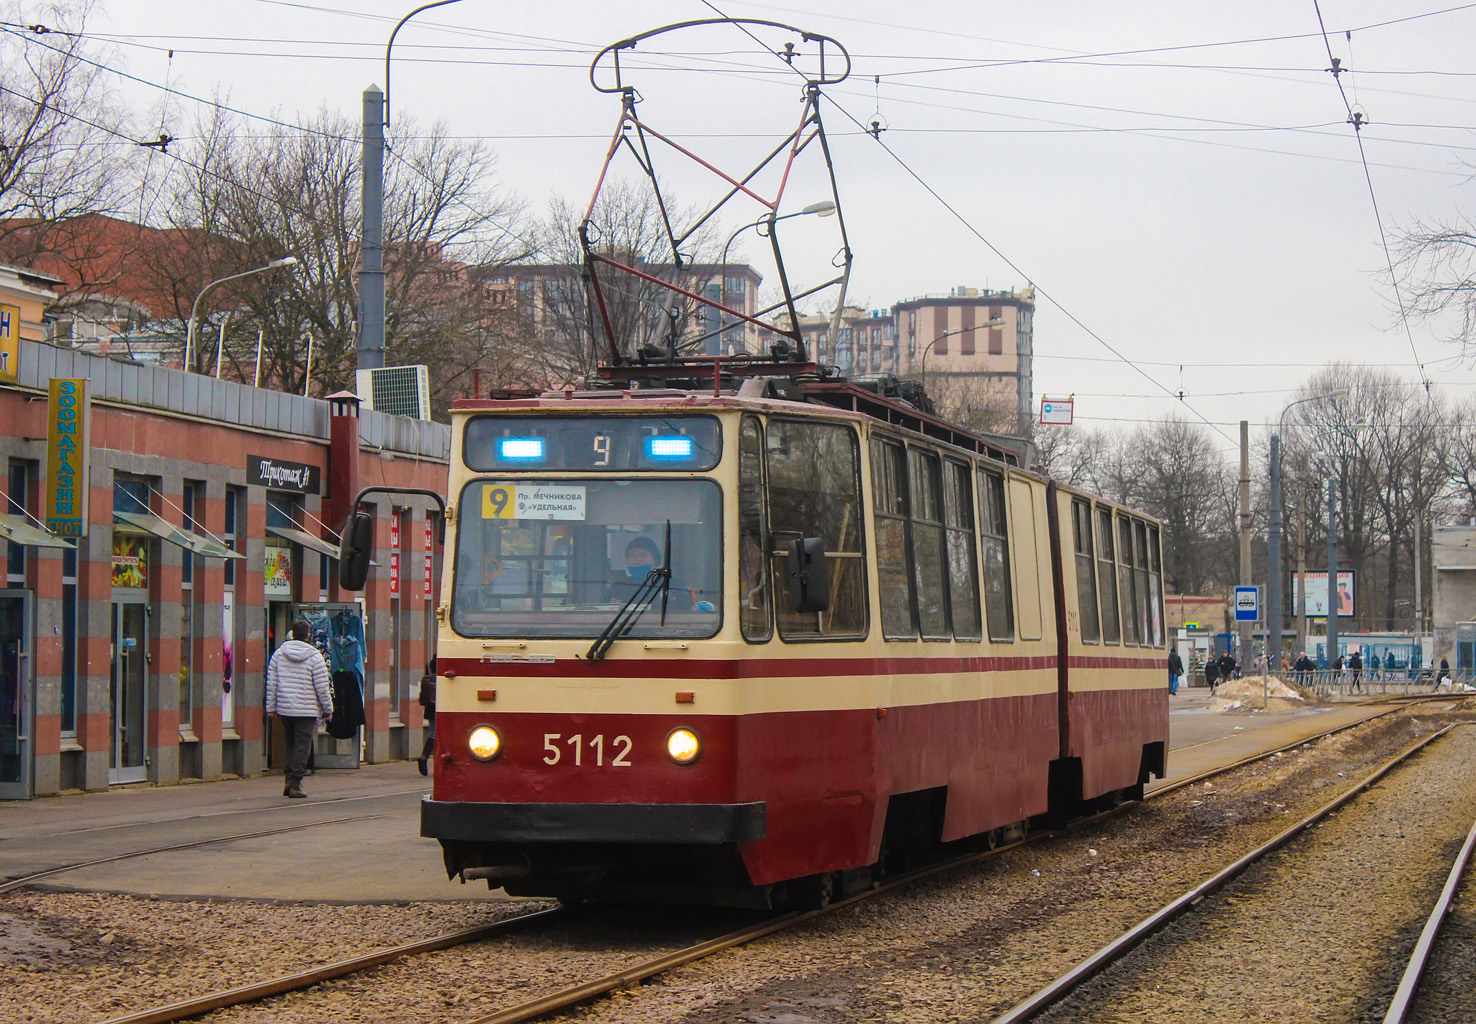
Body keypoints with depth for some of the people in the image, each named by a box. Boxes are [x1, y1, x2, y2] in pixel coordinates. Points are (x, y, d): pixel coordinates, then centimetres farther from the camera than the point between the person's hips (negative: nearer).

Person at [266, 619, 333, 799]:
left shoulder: (279, 654, 4)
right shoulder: (314, 656, -8)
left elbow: (271, 683, 5)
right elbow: (322, 687, -7)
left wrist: (271, 707, 11)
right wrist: (328, 708, 4)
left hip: (284, 709, 4)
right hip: (306, 710, -4)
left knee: (290, 744, 17)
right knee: (302, 747, 0)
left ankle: (289, 781, 14)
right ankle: (295, 785, -2)